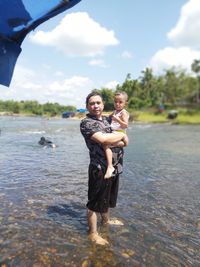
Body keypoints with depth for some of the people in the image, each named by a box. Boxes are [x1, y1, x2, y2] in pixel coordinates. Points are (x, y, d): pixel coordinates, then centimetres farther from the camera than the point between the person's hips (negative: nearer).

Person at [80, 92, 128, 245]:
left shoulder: (107, 119, 9)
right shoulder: (86, 123, -12)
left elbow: (124, 143, 4)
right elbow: (102, 139, -29)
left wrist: (112, 141, -18)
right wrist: (122, 135, -14)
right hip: (100, 168, -7)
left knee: (107, 198, 26)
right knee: (95, 202, 8)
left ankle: (106, 221, 48)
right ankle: (93, 233, 26)